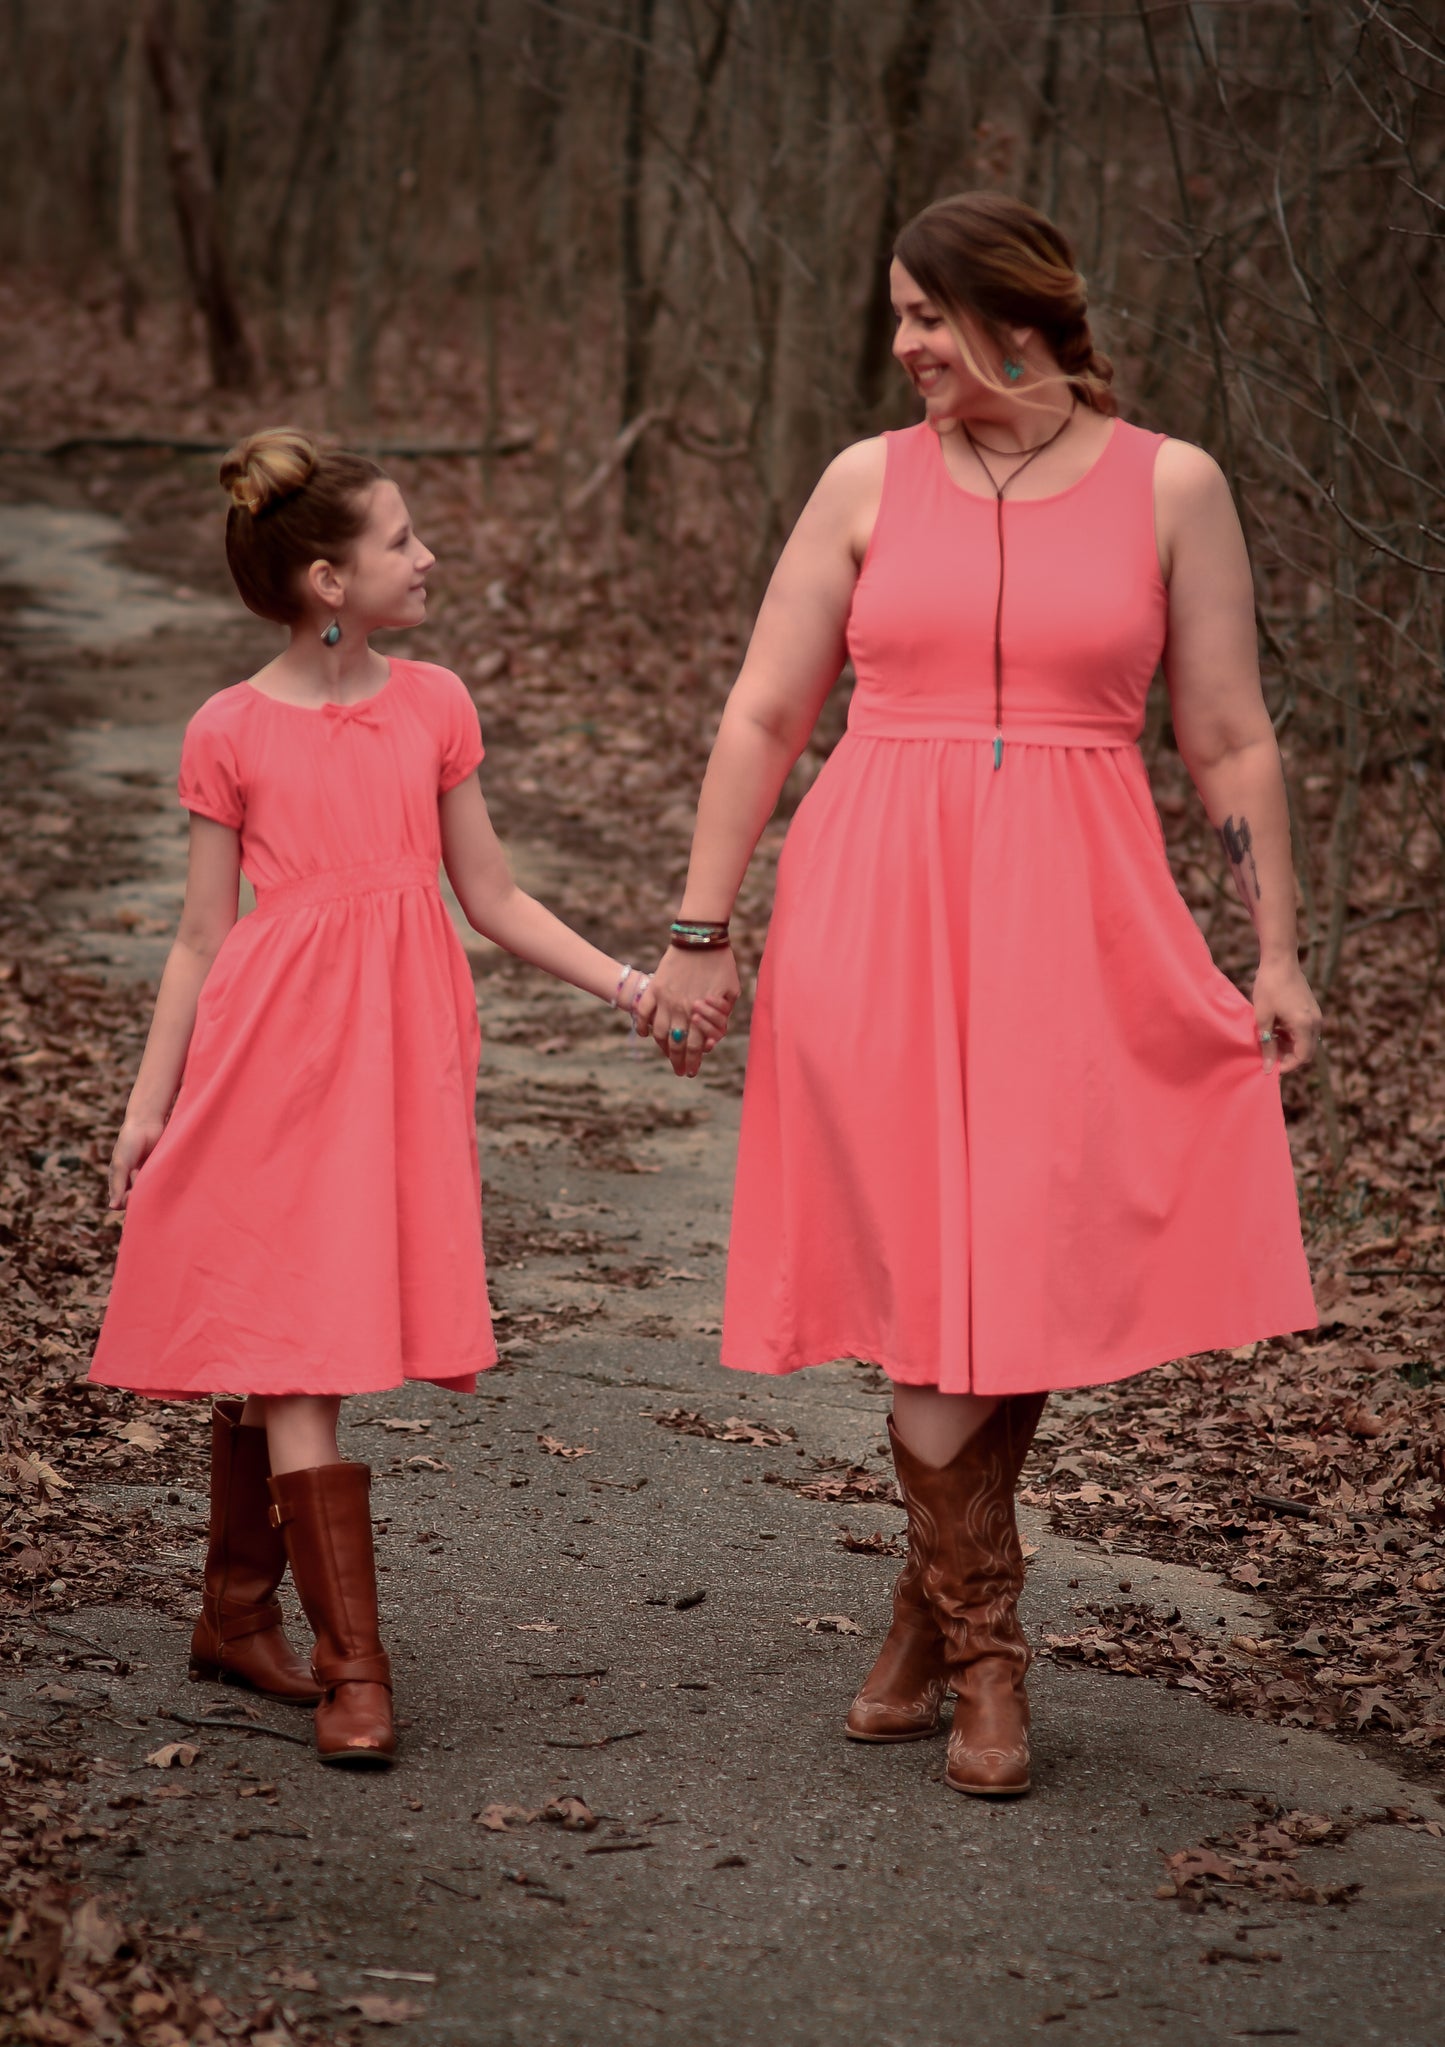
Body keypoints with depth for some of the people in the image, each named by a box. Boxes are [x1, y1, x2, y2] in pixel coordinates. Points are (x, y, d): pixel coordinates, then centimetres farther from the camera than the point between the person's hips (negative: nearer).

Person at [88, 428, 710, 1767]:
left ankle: (236, 1617, 24)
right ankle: (351, 1666, -4)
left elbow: (493, 900, 11)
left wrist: (629, 984, 2)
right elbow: (202, 936, 4)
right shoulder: (230, 734, -2)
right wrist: (150, 1102, 3)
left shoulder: (433, 707, 7)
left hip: (399, 1052, 3)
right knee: (291, 1354, -6)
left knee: (273, 1353, 9)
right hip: (270, 1054, -3)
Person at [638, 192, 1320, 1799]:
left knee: (1018, 1273, 0)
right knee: (930, 1285, -1)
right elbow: (763, 716, 7)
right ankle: (983, 1652, 11)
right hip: (879, 913, 0)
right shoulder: (870, 482, 6)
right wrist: (699, 935, 3)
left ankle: (930, 1614, 20)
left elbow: (1229, 742, 6)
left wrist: (1276, 950, 2)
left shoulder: (1169, 487, 4)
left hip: (1071, 923, 0)